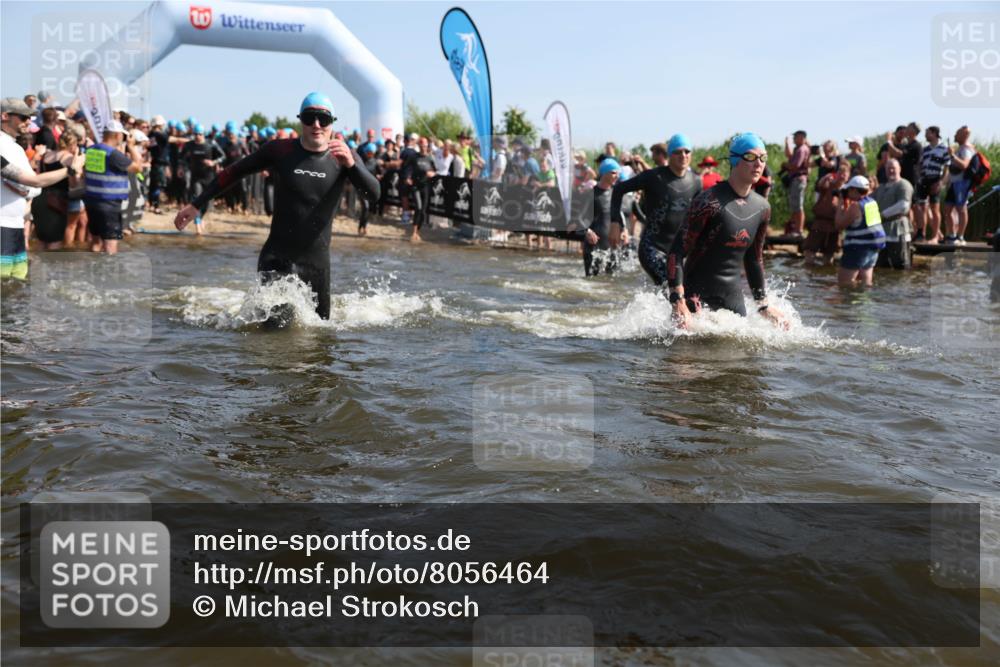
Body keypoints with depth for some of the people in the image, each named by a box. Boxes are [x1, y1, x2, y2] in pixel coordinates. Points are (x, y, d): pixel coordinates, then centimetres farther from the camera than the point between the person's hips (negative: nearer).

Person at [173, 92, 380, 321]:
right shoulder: (279, 150, -3)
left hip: (317, 261, 2)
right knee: (275, 324, -16)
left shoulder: (344, 156, -3)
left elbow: (374, 194, -17)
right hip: (276, 257, -2)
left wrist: (351, 164, -36)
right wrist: (196, 205, 6)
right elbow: (232, 173, 8)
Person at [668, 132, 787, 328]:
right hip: (697, 295, -6)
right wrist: (678, 303, -25)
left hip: (733, 297, 7)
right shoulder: (710, 202, -15)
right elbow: (677, 252, -17)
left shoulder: (762, 208, 8)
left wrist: (764, 305, 19)